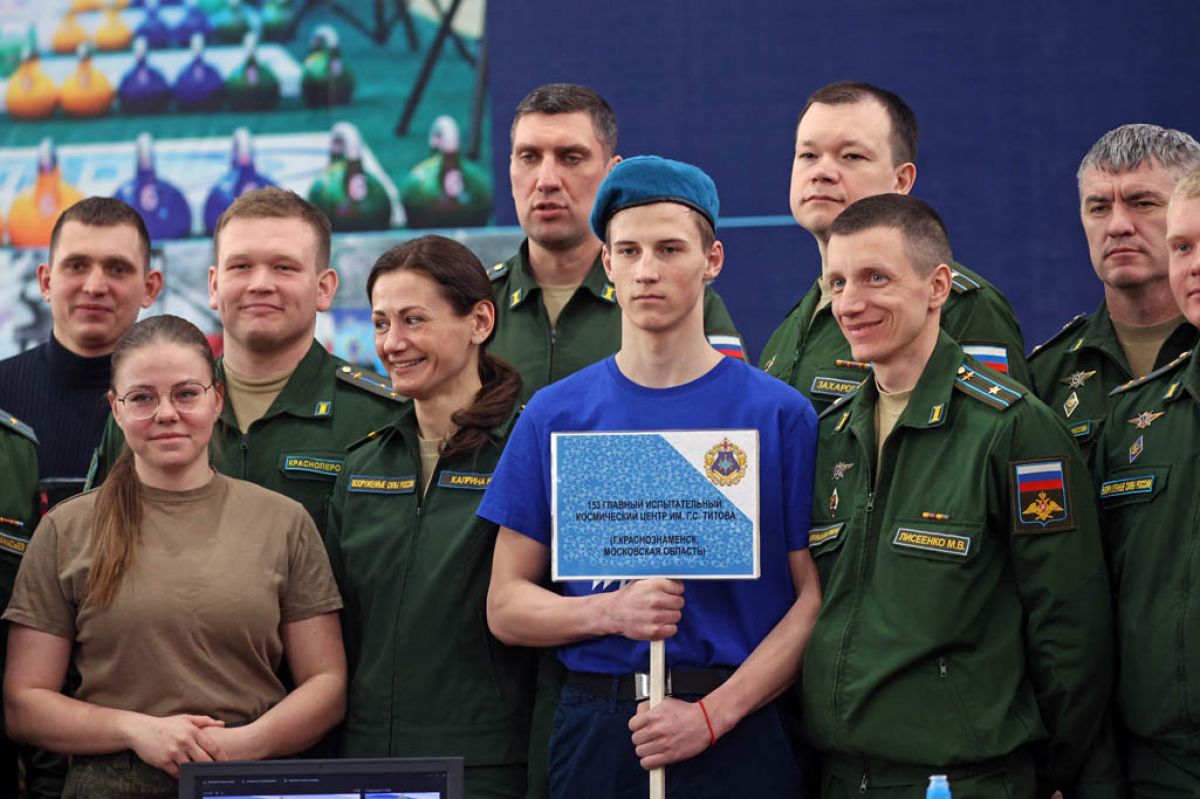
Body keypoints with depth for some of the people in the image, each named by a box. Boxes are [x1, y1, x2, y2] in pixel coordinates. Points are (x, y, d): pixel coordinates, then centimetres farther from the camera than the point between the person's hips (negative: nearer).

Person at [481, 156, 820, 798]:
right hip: (596, 737, 1)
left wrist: (715, 713, -13)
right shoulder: (556, 414, 6)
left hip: (738, 743, -1)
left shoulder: (780, 414, 0)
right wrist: (612, 611, -13)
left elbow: (815, 599, -2)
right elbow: (506, 606, 6)